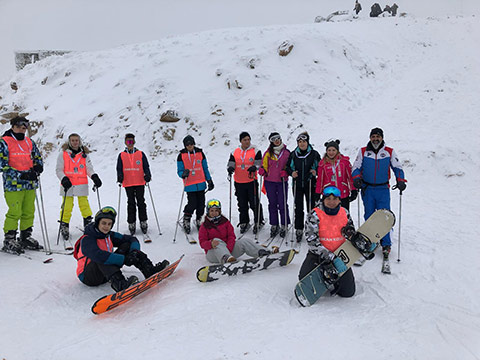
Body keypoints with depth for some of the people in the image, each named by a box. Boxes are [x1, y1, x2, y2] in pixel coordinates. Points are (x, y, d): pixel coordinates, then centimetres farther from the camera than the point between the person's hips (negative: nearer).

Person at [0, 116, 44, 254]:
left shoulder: (29, 142, 14)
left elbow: (38, 159, 21)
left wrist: (36, 169, -1)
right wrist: (20, 175, -17)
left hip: (30, 184, 5)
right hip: (13, 185, -5)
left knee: (29, 212, 9)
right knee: (15, 213, -7)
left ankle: (26, 237, 22)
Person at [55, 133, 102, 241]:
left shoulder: (84, 154, 11)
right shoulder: (63, 154, 5)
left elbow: (89, 168, 7)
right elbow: (59, 170, 3)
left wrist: (94, 177, -12)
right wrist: (64, 179, -15)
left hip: (82, 185, 1)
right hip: (67, 185, -1)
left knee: (84, 205, -2)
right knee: (67, 207, 0)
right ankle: (64, 227, 14)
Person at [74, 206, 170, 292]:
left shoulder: (110, 236, 1)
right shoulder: (87, 239, -19)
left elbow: (132, 240, 3)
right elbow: (98, 256, -37)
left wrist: (135, 251, -20)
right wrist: (124, 259, -39)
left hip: (106, 274, 6)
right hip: (88, 276, -6)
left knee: (127, 245, -7)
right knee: (101, 259, -36)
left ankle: (150, 271, -21)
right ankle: (119, 283, -53)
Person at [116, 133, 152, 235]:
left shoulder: (141, 154, 8)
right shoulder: (121, 155, 9)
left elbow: (146, 167, 7)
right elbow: (119, 169, 9)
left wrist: (147, 175, -10)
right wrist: (120, 177, -9)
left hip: (140, 183, 0)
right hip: (128, 184, 1)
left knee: (141, 202, 1)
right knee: (131, 203, 5)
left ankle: (143, 222, 10)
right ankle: (131, 224, 11)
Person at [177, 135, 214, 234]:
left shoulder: (200, 153, 7)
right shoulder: (181, 155, 0)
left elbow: (205, 168, 14)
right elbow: (179, 171, 2)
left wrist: (209, 181, 13)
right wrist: (183, 174, -21)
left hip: (201, 184, 3)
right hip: (190, 185, -3)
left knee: (201, 204, 6)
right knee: (192, 204, -10)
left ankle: (199, 221, 27)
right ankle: (186, 221, 13)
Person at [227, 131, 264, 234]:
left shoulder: (255, 151, 0)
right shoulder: (235, 152, 8)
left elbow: (259, 163, -7)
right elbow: (231, 163, 7)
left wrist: (254, 167, -27)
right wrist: (230, 168, -14)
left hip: (251, 181, -3)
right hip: (239, 182, 3)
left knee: (254, 203, -1)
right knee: (242, 204, 10)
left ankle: (258, 222, 14)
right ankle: (244, 223, 23)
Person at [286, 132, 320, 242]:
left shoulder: (314, 154, 1)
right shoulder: (293, 154, 5)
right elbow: (287, 167, 12)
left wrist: (316, 172, -13)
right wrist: (291, 173, -8)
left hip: (310, 185, -1)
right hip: (297, 185, 1)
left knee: (311, 207, 3)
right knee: (298, 208, 2)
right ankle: (299, 230, 12)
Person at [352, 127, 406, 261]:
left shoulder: (389, 152, 4)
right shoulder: (363, 151, 5)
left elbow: (397, 167, 7)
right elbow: (356, 167, 5)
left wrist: (400, 180, -9)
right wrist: (356, 178, -14)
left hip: (383, 189, -1)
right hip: (367, 189, 1)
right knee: (369, 216, 7)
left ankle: (386, 244, 1)